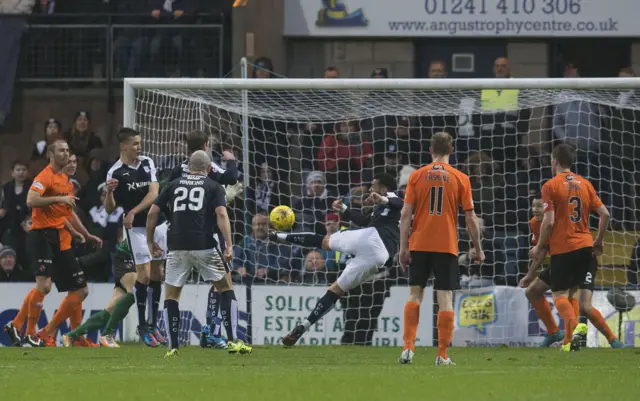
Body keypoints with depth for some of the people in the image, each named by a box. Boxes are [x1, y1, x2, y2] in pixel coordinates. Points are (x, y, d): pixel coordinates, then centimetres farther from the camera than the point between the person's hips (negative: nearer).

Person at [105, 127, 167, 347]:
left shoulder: (147, 163, 4)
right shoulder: (115, 172, -8)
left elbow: (153, 193, -4)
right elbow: (109, 208, -6)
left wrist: (134, 211, -16)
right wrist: (109, 192, -27)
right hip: (137, 228, -5)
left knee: (157, 273, 6)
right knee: (144, 274, -11)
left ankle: (153, 324, 13)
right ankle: (142, 326, -3)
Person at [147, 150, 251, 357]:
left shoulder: (174, 185, 15)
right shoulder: (214, 187, 9)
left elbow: (153, 212, 9)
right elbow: (221, 214, -7)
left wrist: (150, 241, 19)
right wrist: (228, 245, -12)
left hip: (177, 247, 2)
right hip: (204, 246, -2)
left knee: (171, 295, 12)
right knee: (226, 288, 12)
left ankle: (173, 347, 3)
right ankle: (233, 341, 3)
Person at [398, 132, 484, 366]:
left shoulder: (417, 176, 2)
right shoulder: (460, 179, 0)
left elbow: (406, 214, -2)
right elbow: (470, 218, 1)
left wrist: (403, 246, 0)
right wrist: (478, 248, 10)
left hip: (419, 245, 1)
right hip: (447, 246, -1)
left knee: (415, 294, 10)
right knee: (445, 299, 1)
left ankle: (408, 347, -1)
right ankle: (443, 355, -2)